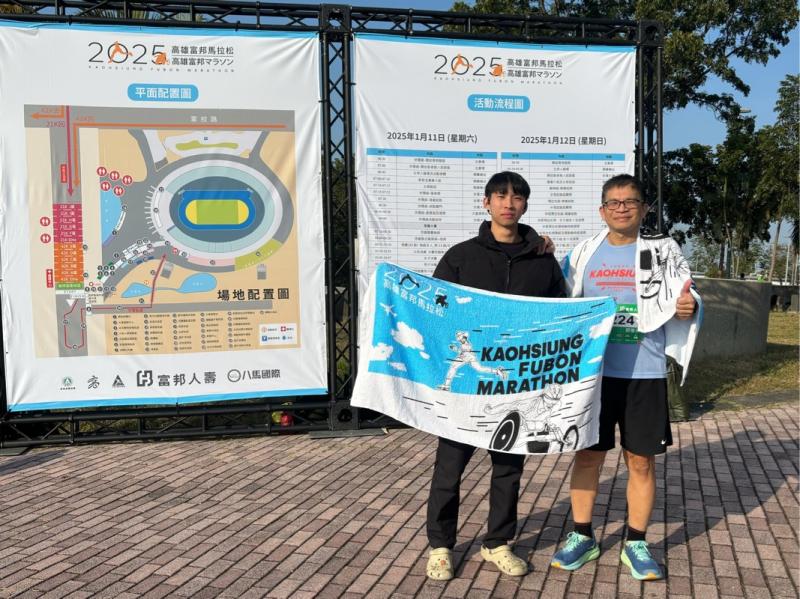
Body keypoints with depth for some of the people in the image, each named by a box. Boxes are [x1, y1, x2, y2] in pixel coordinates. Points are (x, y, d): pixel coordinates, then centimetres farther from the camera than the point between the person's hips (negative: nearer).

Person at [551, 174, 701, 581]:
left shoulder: (664, 252, 2)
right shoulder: (583, 253, 6)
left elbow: (685, 303, 2)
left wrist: (689, 308, -21)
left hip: (644, 374, -1)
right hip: (593, 372, 1)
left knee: (641, 460, 7)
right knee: (588, 455, 9)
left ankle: (636, 544, 24)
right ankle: (582, 536, 24)